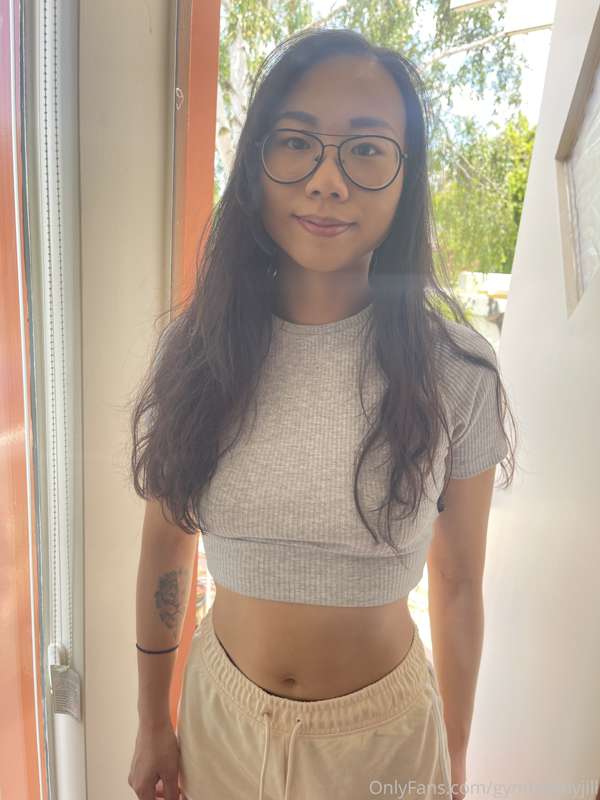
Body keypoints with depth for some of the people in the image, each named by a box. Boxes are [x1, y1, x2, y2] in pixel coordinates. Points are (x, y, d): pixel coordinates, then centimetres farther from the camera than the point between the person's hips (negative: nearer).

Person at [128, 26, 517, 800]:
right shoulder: (192, 348, -12)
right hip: (220, 713, 2)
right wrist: (151, 724, 5)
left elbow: (457, 584, -7)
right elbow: (164, 550, -3)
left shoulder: (457, 371, -17)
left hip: (382, 731, -1)